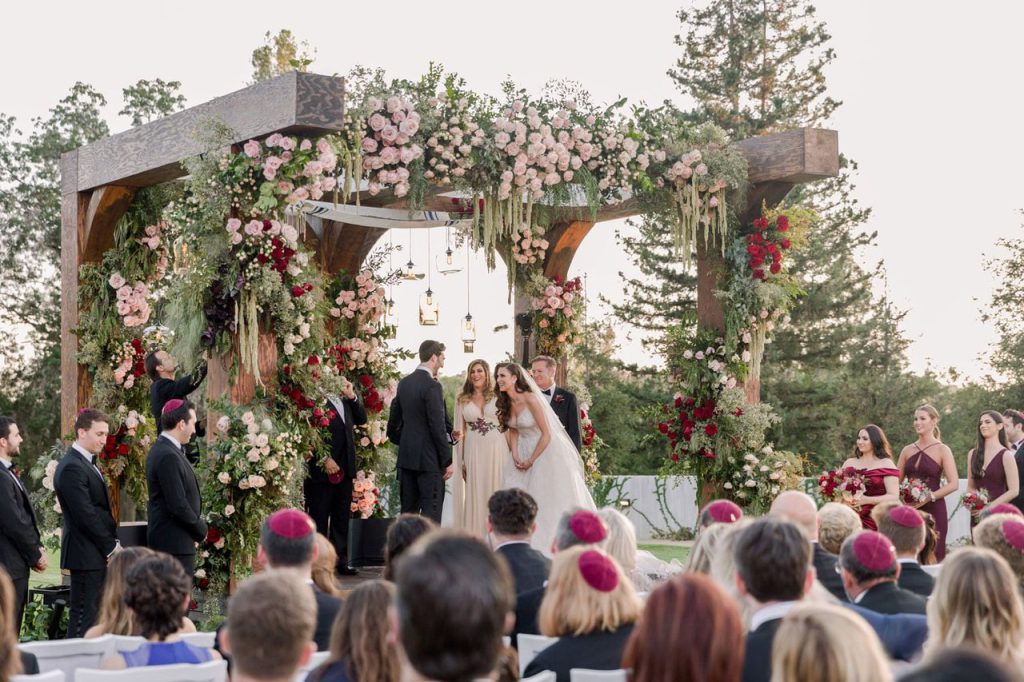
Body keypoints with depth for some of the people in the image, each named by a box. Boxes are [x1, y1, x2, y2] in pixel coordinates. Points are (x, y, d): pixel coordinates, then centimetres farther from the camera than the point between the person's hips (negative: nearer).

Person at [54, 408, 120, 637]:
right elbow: (85, 515, -20)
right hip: (87, 555, -10)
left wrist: (112, 544, 8)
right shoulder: (72, 467, -16)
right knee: (84, 617, -6)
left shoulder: (88, 463, 16)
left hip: (97, 553, 10)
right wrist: (111, 547, -13)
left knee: (94, 614, 11)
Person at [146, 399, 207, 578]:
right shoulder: (168, 456, -19)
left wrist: (197, 530, 7)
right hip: (175, 543, -10)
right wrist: (201, 530, -7)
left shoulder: (163, 450, 12)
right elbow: (178, 506, -22)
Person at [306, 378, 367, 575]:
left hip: (344, 469, 8)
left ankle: (340, 561, 19)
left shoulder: (344, 401, 15)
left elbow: (361, 419, 15)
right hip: (322, 469, -8)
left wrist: (352, 397, 2)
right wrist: (324, 459, -18)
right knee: (319, 517, 0)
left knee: (341, 517, 12)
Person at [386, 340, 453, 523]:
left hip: (406, 456, 8)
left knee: (408, 510, 12)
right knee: (431, 512, -4)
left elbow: (393, 423, 14)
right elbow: (438, 427, -16)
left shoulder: (404, 383, 9)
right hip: (429, 459, -8)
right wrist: (447, 461, -10)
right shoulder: (432, 386, -15)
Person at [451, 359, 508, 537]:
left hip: (496, 450, -1)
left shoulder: (498, 397, 6)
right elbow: (460, 431, 10)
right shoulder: (462, 400, 10)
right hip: (473, 451, 1)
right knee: (475, 493, 0)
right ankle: (475, 537, 2)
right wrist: (461, 460, 3)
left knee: (495, 491, 0)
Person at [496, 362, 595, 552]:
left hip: (545, 451, -7)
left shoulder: (530, 399, -20)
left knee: (548, 498, -2)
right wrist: (515, 456, -5)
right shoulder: (507, 403, 1)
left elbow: (546, 434, -18)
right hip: (524, 452, 7)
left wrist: (531, 461, -13)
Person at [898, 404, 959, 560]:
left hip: (933, 510, -4)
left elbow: (954, 484, -8)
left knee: (932, 556, -5)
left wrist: (928, 497, -16)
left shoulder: (942, 450, -1)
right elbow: (896, 481, 15)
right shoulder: (907, 450, 11)